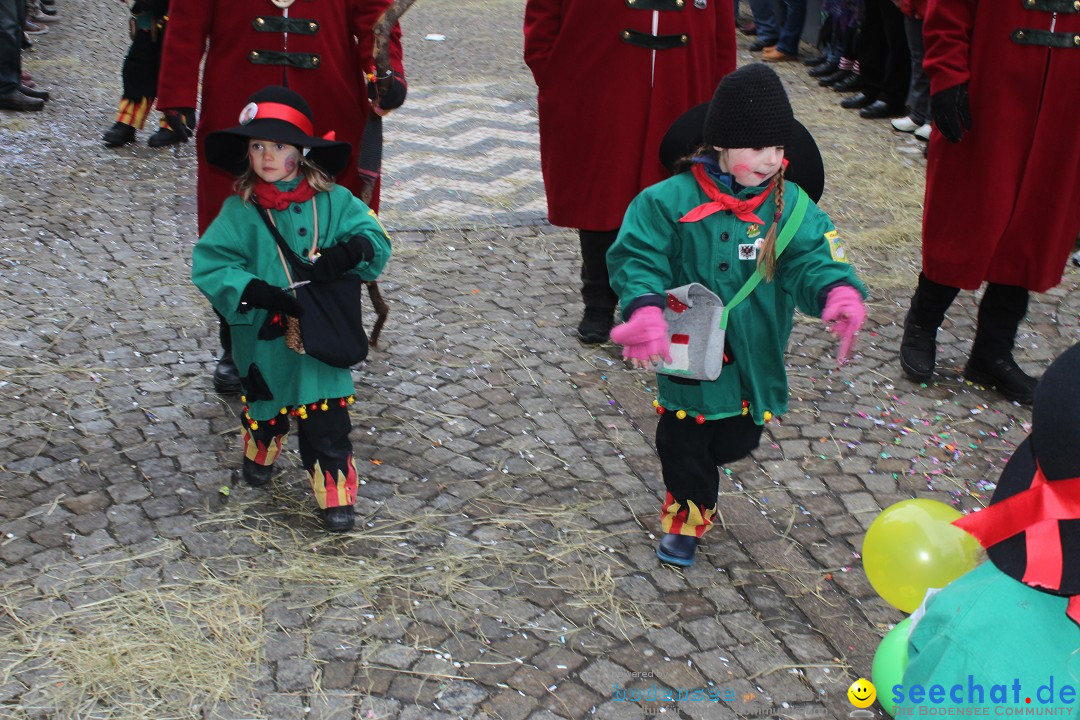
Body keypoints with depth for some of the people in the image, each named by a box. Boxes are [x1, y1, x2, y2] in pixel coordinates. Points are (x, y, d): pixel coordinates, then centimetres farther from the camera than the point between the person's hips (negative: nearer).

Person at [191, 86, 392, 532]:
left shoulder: (334, 202, -4)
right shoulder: (240, 211, -8)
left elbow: (374, 237, -7)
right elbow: (208, 265, -12)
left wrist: (348, 251, -30)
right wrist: (255, 291, -27)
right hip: (265, 340, 0)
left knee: (327, 423, 1)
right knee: (266, 408, 23)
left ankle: (335, 496, 13)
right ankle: (259, 453, 54)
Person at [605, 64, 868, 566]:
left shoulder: (791, 206, -6)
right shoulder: (672, 199, -13)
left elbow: (814, 259, -14)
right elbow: (637, 257, -16)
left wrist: (839, 291, -37)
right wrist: (646, 309, -33)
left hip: (753, 358, 3)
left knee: (736, 442, 18)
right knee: (683, 442, 11)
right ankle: (688, 511, 40)